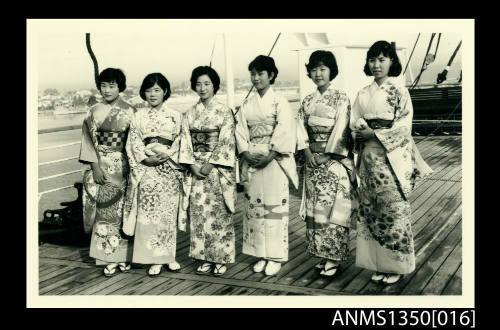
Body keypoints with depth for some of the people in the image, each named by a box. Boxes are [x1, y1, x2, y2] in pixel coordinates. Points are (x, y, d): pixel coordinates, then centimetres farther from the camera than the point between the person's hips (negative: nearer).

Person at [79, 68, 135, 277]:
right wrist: (95, 167, -8)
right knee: (104, 210, 0)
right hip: (101, 165, 1)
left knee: (123, 209, 2)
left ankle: (124, 256, 14)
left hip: (123, 165, -1)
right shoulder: (94, 112, 5)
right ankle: (109, 259, 8)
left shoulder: (130, 111, 2)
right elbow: (89, 141, 1)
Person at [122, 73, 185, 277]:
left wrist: (167, 155, -14)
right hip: (146, 169, 0)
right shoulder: (139, 117, 10)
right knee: (148, 213, -3)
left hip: (169, 168, 0)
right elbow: (134, 143, 3)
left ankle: (168, 256, 15)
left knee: (168, 213, 2)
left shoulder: (175, 116, 8)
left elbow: (180, 141, 2)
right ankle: (154, 260, 5)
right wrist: (146, 157, -12)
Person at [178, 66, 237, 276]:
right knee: (198, 212, 3)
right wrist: (193, 165, -8)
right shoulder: (189, 114, 10)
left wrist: (210, 165, -14)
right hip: (196, 168, 3)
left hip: (218, 168, -3)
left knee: (219, 212, -2)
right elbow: (185, 142, 6)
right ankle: (205, 259, 12)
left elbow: (226, 141, -7)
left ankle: (221, 259, 8)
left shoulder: (224, 111, -1)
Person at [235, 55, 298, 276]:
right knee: (255, 205, 6)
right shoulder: (247, 105, 12)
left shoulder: (279, 102, -2)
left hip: (274, 159, -5)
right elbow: (241, 131, 7)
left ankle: (275, 257, 5)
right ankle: (261, 255, 16)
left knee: (274, 205, -4)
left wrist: (269, 156, -17)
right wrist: (246, 154, -8)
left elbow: (284, 132, -10)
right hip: (252, 160, 5)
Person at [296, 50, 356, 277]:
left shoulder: (341, 99, -3)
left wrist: (327, 156, -14)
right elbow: (301, 128, 7)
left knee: (332, 207, -5)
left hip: (335, 160, -5)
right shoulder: (307, 102, 12)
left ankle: (334, 258, 3)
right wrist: (308, 154, -6)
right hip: (312, 160, 5)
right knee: (315, 208, 6)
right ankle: (323, 254, 16)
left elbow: (341, 129, -10)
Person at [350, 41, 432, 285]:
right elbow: (354, 122, 11)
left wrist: (376, 133, -16)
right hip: (369, 157, 5)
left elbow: (404, 124, -9)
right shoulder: (363, 94, 12)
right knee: (372, 209, 5)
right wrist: (360, 131, -10)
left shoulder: (399, 91, -2)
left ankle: (397, 266, 11)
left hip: (393, 157, -5)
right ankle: (379, 264, 16)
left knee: (394, 209, -2)